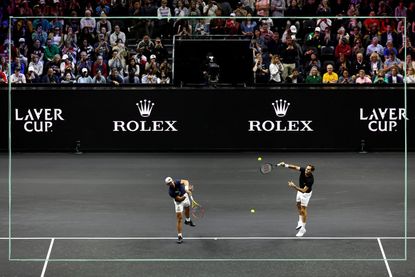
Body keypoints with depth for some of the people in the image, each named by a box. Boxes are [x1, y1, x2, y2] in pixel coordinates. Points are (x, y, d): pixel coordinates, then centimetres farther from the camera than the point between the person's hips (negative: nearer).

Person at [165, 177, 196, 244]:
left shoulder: (177, 182, -27)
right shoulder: (171, 192, -34)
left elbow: (185, 181, -43)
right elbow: (180, 199, -33)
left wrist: (186, 188, -61)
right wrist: (186, 194, -47)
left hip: (185, 196, 5)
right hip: (179, 202, -5)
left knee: (187, 208, 32)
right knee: (179, 218, -8)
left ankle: (188, 220, 66)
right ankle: (179, 236, -2)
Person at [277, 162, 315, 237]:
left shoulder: (310, 180, -40)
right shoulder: (303, 170, -24)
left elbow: (304, 191, -42)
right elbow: (295, 167, -11)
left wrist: (294, 186, -52)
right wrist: (285, 165, -26)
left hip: (306, 193, -7)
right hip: (300, 190, 7)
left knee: (303, 210, -4)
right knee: (299, 206, 20)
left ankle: (303, 229, 5)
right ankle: (300, 223, 36)